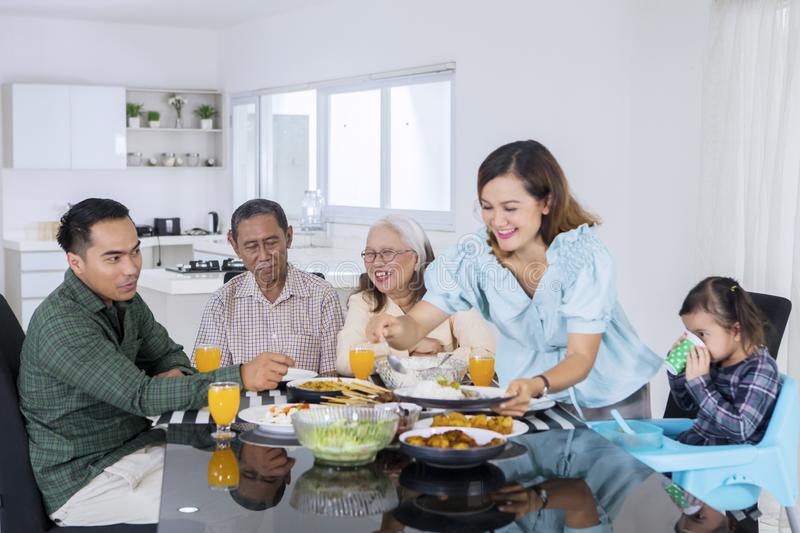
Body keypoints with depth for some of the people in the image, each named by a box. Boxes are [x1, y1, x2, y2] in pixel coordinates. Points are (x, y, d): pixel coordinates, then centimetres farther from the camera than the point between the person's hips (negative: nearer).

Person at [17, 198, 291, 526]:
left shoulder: (124, 300, 4)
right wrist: (241, 378, -35)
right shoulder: (61, 325, -24)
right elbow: (140, 397, -28)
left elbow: (169, 354, 17)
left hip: (138, 446, 8)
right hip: (83, 479, -8)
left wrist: (176, 374, -9)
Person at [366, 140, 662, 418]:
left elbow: (581, 357, -26)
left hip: (607, 391, -2)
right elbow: (416, 325, -16)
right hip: (526, 386, 2)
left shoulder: (585, 256, -24)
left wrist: (536, 386, -46)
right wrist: (395, 329, -40)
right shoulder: (475, 255, -15)